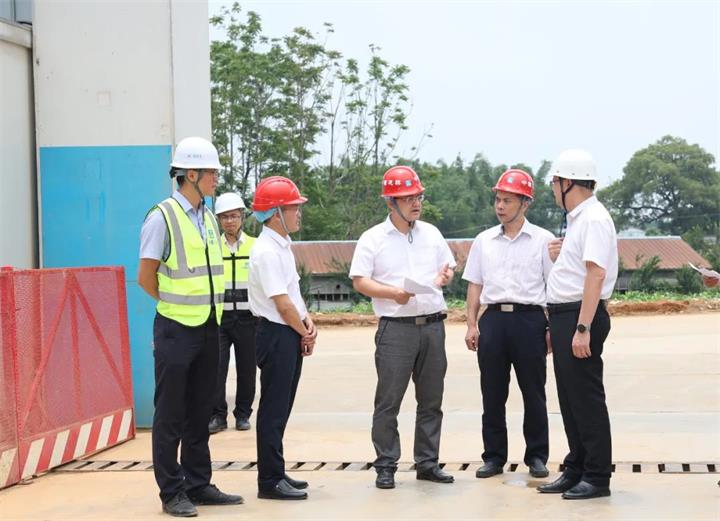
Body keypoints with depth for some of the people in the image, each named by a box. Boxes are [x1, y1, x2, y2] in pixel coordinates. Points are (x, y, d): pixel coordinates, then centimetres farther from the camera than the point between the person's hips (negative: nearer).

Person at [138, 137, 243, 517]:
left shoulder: (208, 218, 11)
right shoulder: (162, 217, -11)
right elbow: (146, 278, -8)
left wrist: (206, 308, 10)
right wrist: (178, 305, -1)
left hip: (208, 328, 7)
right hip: (176, 329, -7)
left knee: (200, 413, 13)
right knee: (170, 415, 1)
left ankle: (199, 485, 21)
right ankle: (172, 493, 7)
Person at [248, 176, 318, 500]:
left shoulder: (282, 245, 12)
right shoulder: (266, 251, -18)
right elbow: (282, 303, -19)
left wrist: (307, 320, 3)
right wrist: (306, 334, -7)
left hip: (290, 334, 10)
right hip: (276, 335, -10)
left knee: (281, 408, 15)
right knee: (274, 410, -4)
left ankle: (276, 474, 23)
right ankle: (270, 481, 2)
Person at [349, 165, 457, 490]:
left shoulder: (431, 234, 13)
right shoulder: (373, 239, -2)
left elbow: (448, 266, 23)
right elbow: (359, 281, -5)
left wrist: (444, 277, -1)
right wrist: (393, 293, -18)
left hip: (433, 325, 5)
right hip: (395, 327, -5)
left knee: (431, 400, 9)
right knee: (388, 401, -3)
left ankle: (427, 463, 18)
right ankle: (386, 466, 5)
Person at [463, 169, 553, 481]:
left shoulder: (542, 240, 1)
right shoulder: (484, 241, 11)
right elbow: (475, 285, 13)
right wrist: (472, 324, 6)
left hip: (529, 318, -3)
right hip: (493, 318, 3)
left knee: (533, 393, 3)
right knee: (492, 394, 6)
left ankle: (536, 456, 12)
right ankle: (494, 456, 14)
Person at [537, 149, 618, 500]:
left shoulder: (593, 219, -14)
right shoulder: (577, 219, 17)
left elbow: (595, 275, -23)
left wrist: (583, 329, -26)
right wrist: (560, 256, 9)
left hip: (581, 316, -10)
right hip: (564, 316, 10)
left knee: (586, 398, -4)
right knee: (569, 399, 14)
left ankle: (597, 477, 2)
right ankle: (576, 470, 22)